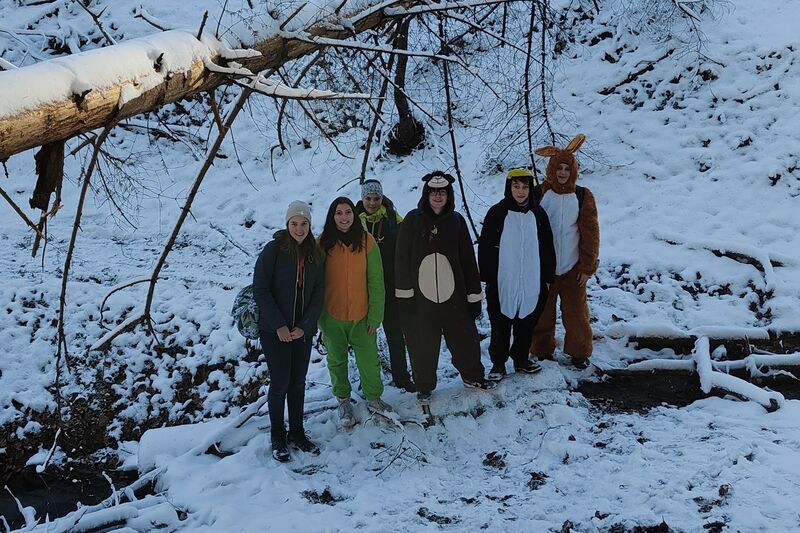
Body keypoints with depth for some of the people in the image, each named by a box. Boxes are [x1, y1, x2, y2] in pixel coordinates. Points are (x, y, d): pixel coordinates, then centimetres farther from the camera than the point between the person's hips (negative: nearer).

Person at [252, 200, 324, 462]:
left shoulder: (314, 255, 4)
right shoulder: (273, 250, -10)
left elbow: (318, 295, 5)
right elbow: (261, 290, -11)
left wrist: (304, 326, -8)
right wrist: (279, 325, -15)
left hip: (302, 331, 4)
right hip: (274, 330, -4)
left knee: (298, 382, 11)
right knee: (280, 383, 0)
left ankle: (297, 433, 24)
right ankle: (277, 436, 16)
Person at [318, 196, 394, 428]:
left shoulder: (366, 241, -6)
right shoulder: (323, 243, -6)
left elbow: (375, 281, -4)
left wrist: (375, 315, -7)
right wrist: (318, 315, -2)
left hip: (361, 316, 0)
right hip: (331, 316, 0)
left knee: (369, 361, 7)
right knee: (337, 361, 15)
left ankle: (373, 399, 30)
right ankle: (343, 401, 34)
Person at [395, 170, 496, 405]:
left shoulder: (456, 221, 4)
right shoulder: (413, 220, -1)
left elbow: (468, 260, 5)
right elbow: (402, 258, -2)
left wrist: (475, 295, 3)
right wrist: (404, 294, -6)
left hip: (453, 294, 2)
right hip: (421, 296, -2)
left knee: (466, 338, 10)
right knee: (423, 344, 7)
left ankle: (472, 376, 33)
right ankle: (424, 386, 26)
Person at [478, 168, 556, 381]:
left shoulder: (538, 214, 5)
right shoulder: (497, 213, -4)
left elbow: (547, 248, 11)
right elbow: (484, 247, -3)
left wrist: (547, 277, 9)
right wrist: (487, 277, -6)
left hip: (531, 283, 3)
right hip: (502, 284, -3)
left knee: (526, 324, 13)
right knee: (501, 326, 5)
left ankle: (521, 359, 28)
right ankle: (498, 363, 17)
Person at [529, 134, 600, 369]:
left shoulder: (583, 196, 0)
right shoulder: (539, 194, -2)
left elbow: (590, 233, 1)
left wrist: (587, 267, -2)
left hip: (573, 268, 0)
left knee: (576, 312, 6)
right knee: (543, 311, 9)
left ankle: (579, 352, 23)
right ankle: (542, 351, 25)